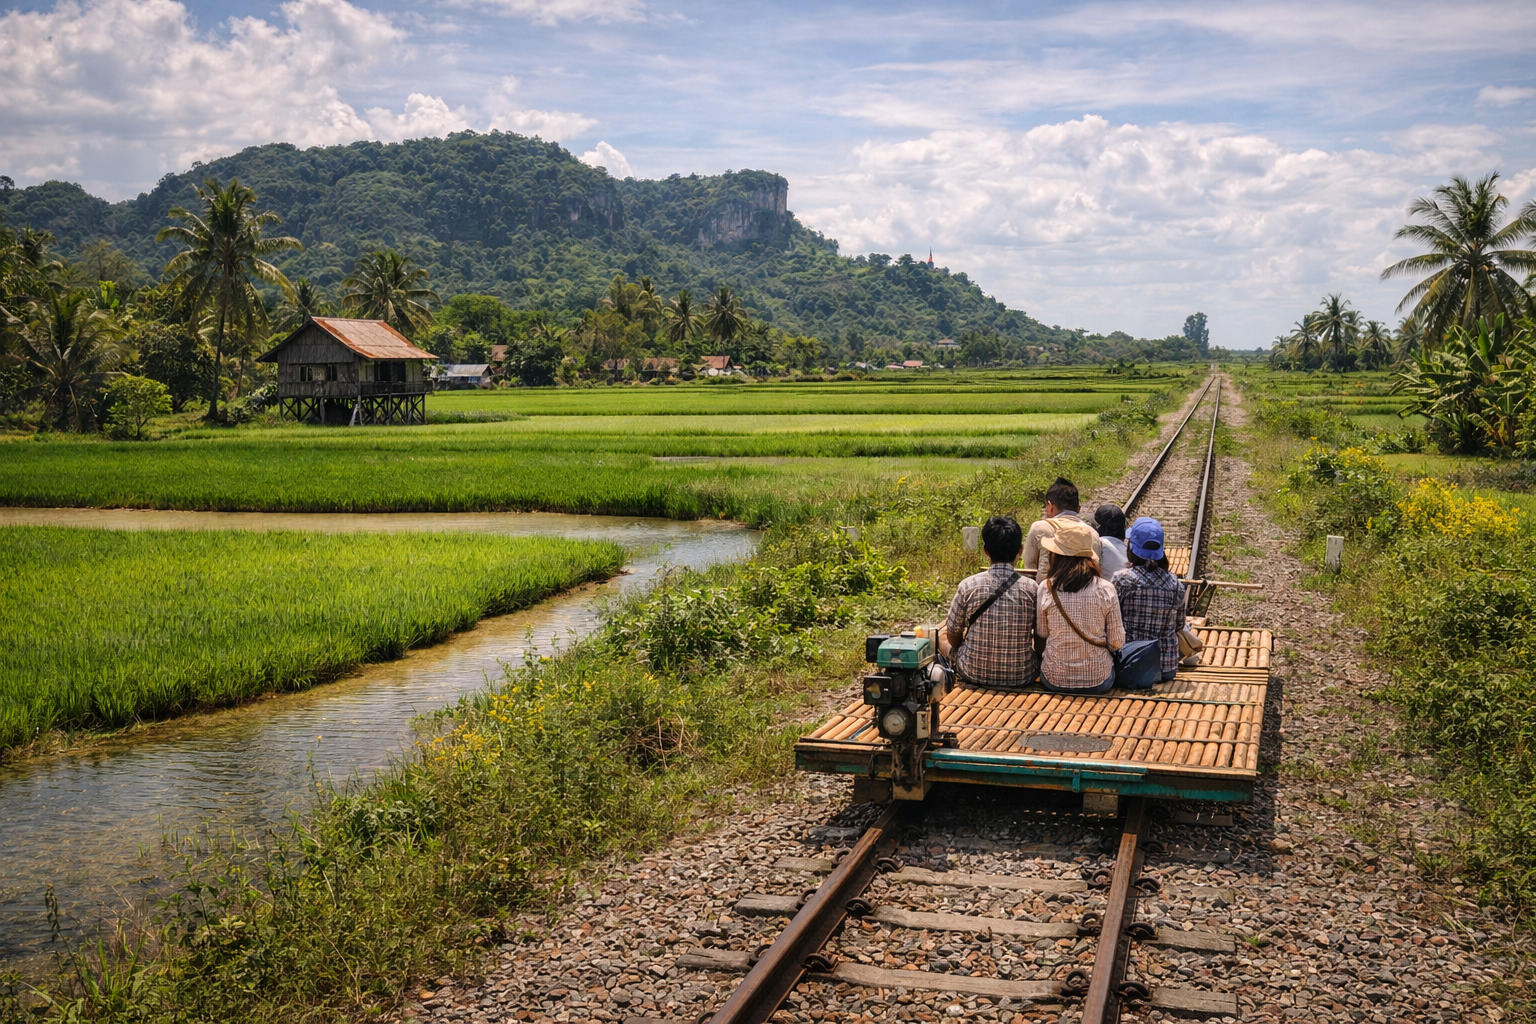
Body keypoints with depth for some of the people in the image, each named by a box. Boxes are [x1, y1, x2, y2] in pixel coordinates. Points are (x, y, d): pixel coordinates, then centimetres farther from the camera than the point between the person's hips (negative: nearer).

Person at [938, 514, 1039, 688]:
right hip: (1022, 677, 1)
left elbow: (953, 637, -2)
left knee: (942, 635, 27)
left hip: (974, 674, -1)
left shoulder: (968, 586, -12)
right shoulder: (1031, 588, -11)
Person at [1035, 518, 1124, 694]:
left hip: (1054, 680, -1)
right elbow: (1117, 643, -5)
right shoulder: (1106, 589, -11)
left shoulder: (1046, 589, -11)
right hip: (1098, 682, 1)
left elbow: (1041, 632, 4)